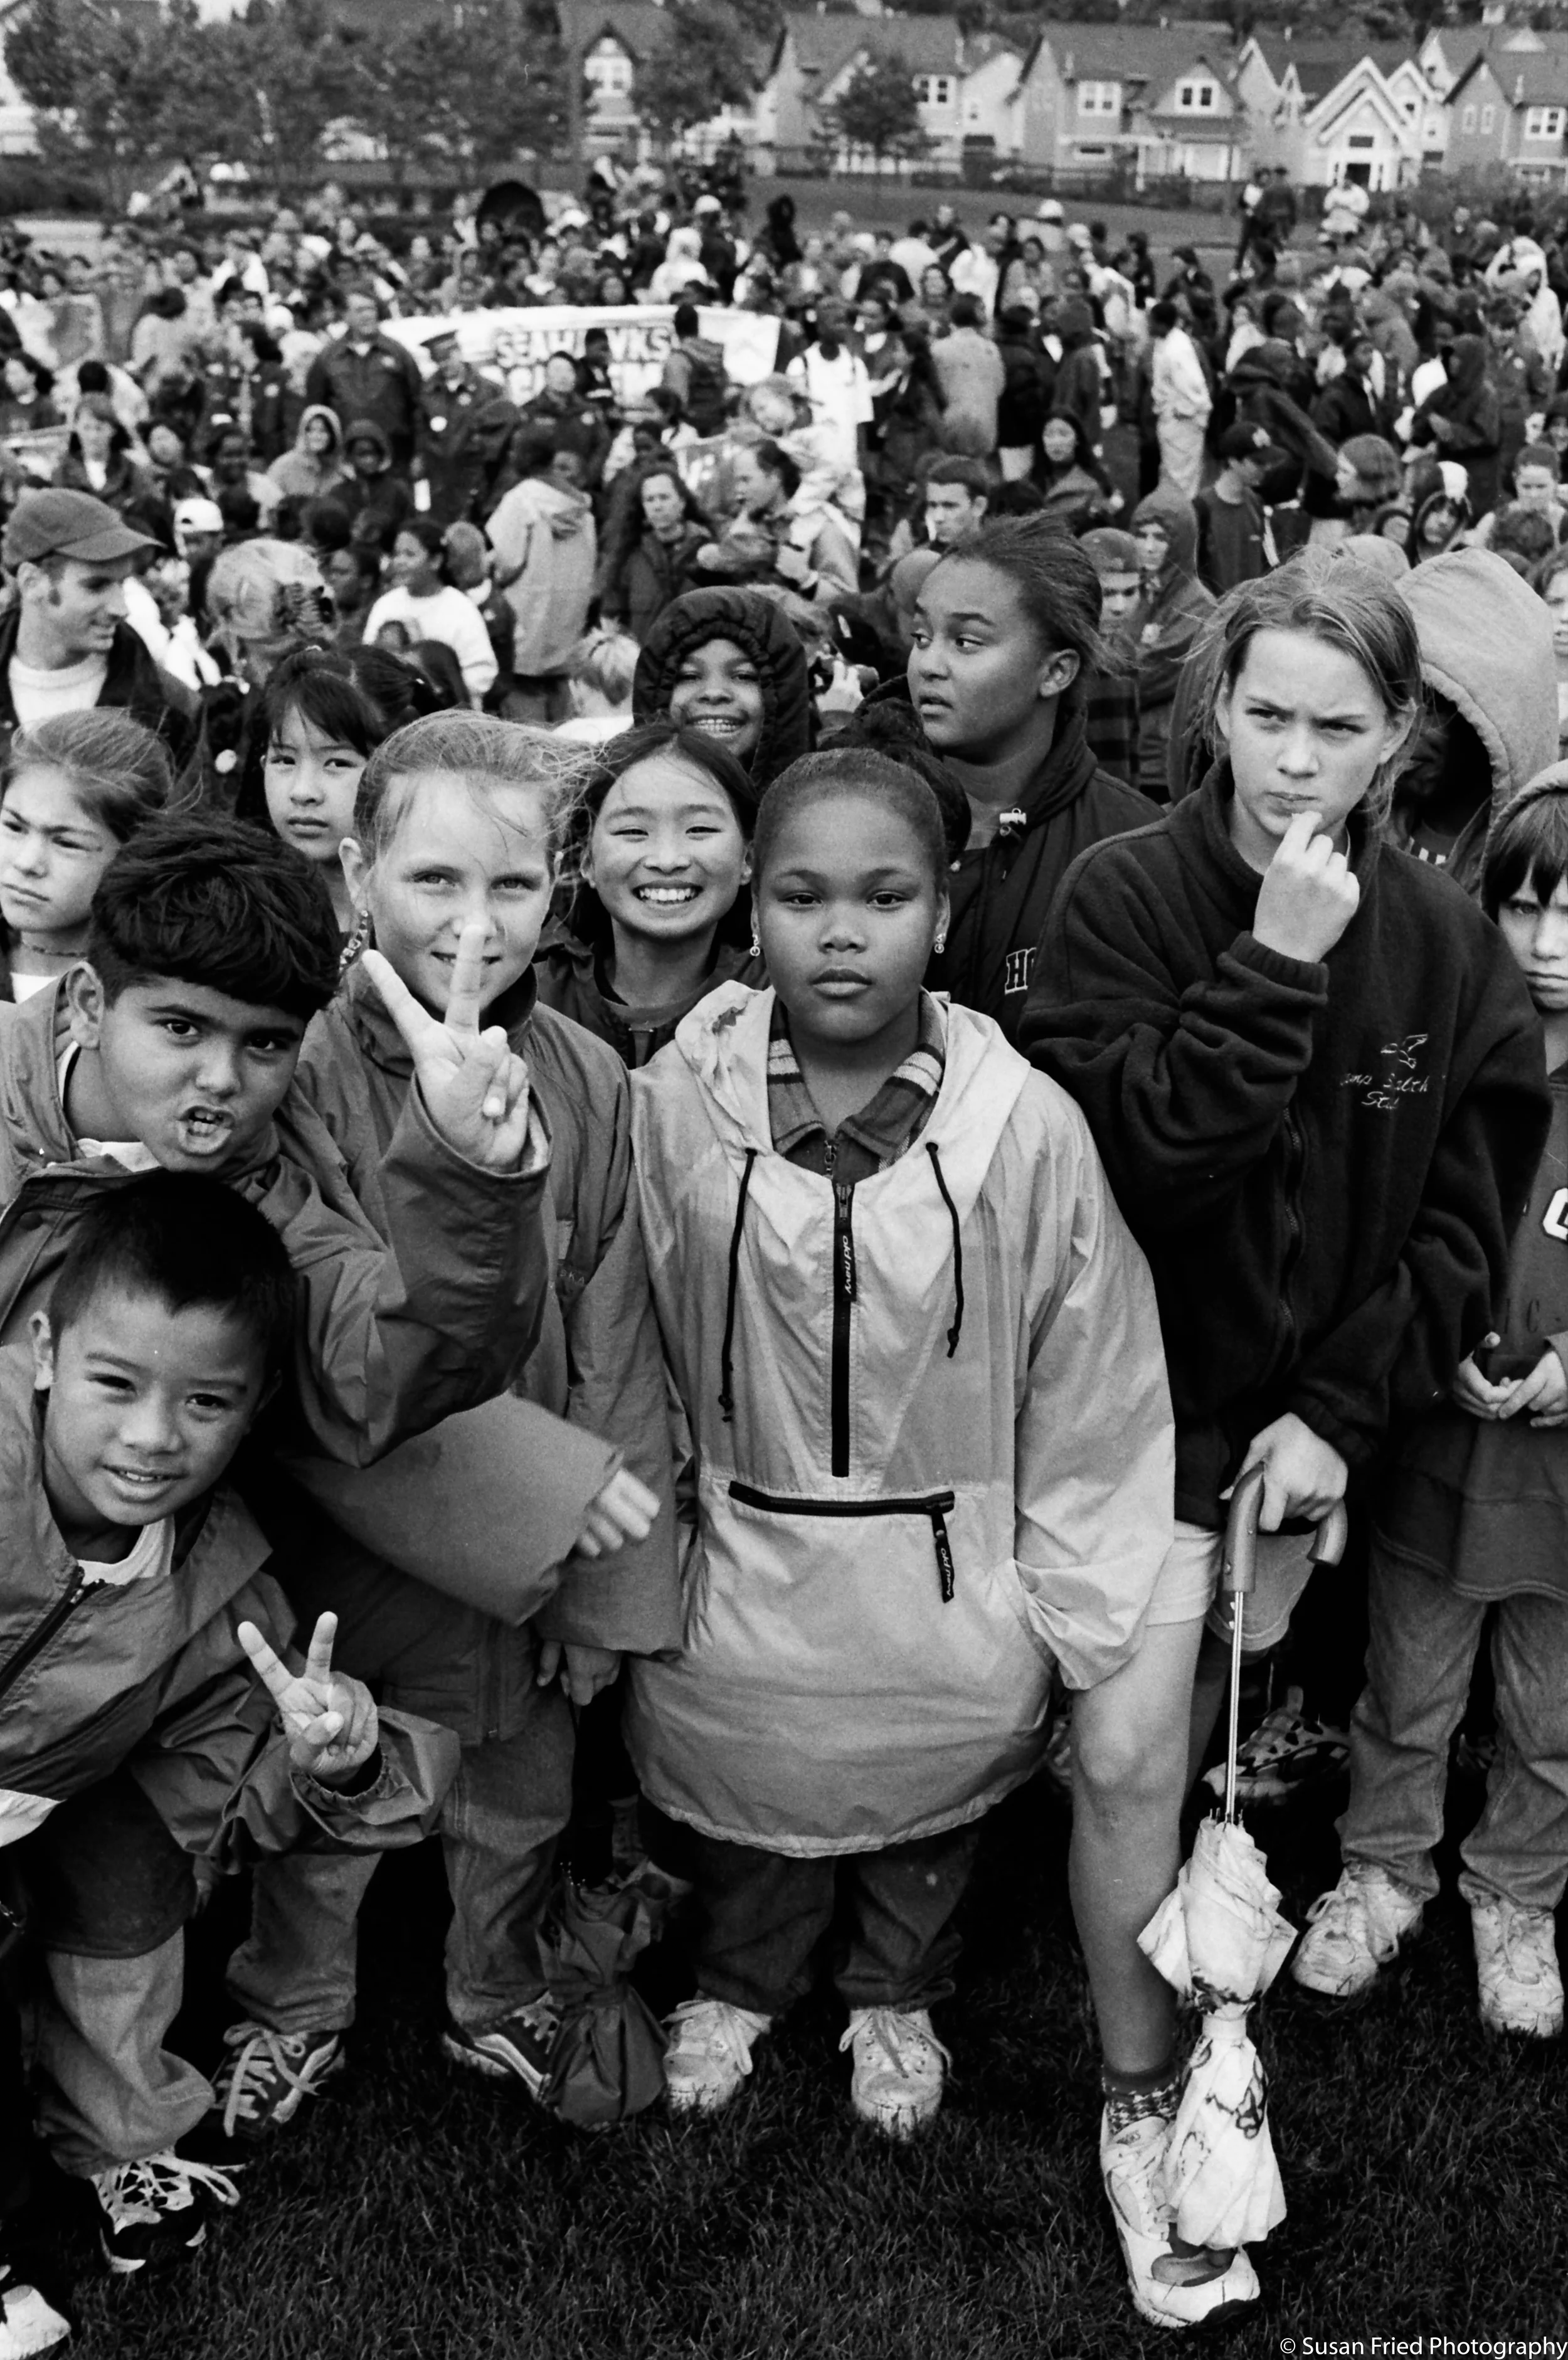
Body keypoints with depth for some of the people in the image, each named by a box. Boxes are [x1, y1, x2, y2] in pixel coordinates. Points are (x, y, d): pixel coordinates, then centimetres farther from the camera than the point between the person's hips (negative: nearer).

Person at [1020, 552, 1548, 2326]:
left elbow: (1464, 1222, 0)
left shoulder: (1449, 950, -2)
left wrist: (1341, 1413, -7)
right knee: (1128, 1755, -9)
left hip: (1310, 1414, 3)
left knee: (1206, 1740, 15)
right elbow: (1125, 1154, -21)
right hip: (1148, 1392, -3)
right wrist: (1278, 965, -26)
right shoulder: (1123, 897, -11)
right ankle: (1141, 2104, 9)